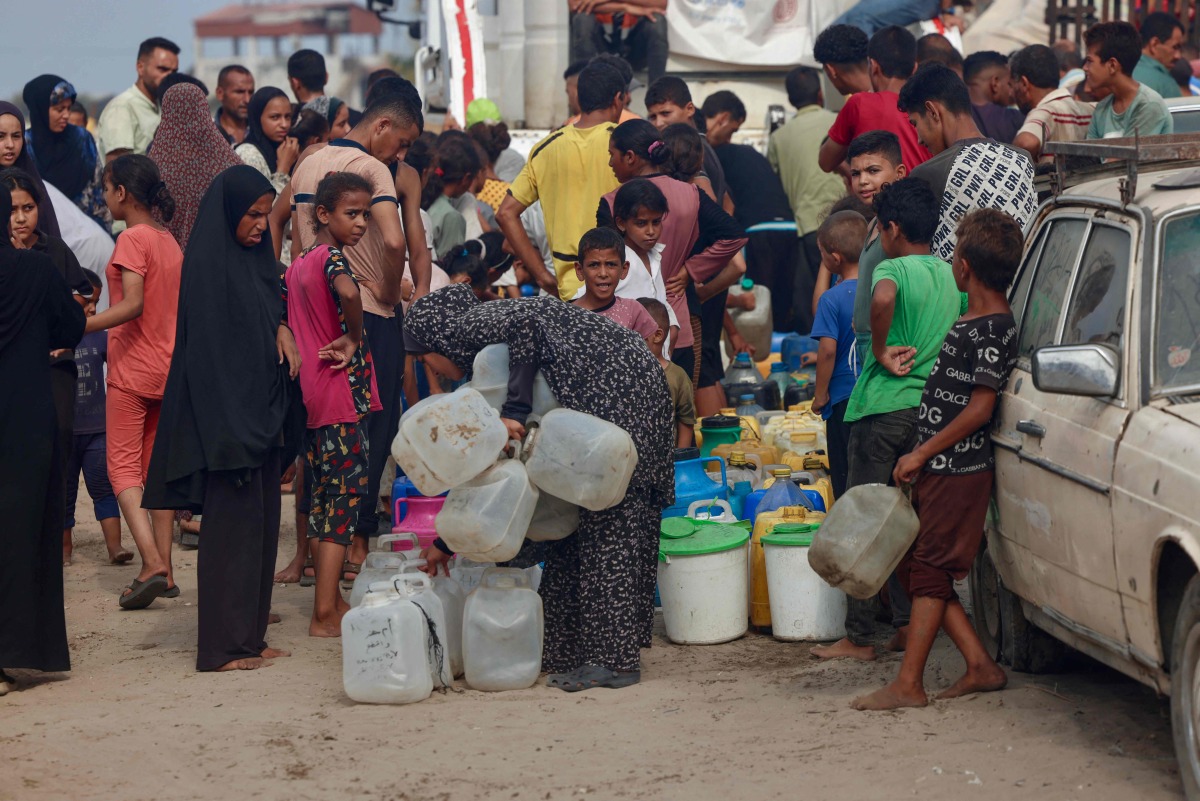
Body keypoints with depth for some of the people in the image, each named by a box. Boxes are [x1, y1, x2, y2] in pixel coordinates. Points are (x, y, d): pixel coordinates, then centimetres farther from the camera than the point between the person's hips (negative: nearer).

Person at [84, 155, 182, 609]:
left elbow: (132, 304, -24)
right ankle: (164, 570, 10)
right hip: (168, 368, 8)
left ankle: (152, 564, -19)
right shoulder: (169, 241, 12)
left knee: (123, 466, -5)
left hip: (132, 369, -8)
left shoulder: (132, 239, -13)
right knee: (155, 466, 12)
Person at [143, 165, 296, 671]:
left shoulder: (255, 257, 12)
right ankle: (223, 645, -3)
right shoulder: (207, 266, -13)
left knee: (260, 526, 10)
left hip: (263, 414, 9)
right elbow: (206, 350, -17)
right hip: (226, 415, -9)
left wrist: (282, 330, -1)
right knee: (231, 526, -7)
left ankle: (250, 636, 16)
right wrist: (230, 432, -22)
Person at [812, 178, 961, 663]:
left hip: (883, 406, -6)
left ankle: (859, 638, 4)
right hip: (931, 406, 6)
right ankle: (908, 626, 14)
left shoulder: (893, 269, -10)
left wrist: (881, 351, -21)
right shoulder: (951, 276, 10)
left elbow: (883, 298, -33)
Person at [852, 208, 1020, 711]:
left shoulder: (993, 330, -16)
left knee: (929, 570, -6)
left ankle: (908, 684, -3)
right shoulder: (972, 320, 13)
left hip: (960, 470, -9)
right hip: (939, 467, 9)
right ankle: (981, 666, 12)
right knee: (915, 566, 10)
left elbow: (979, 408, -19)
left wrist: (921, 454, -16)